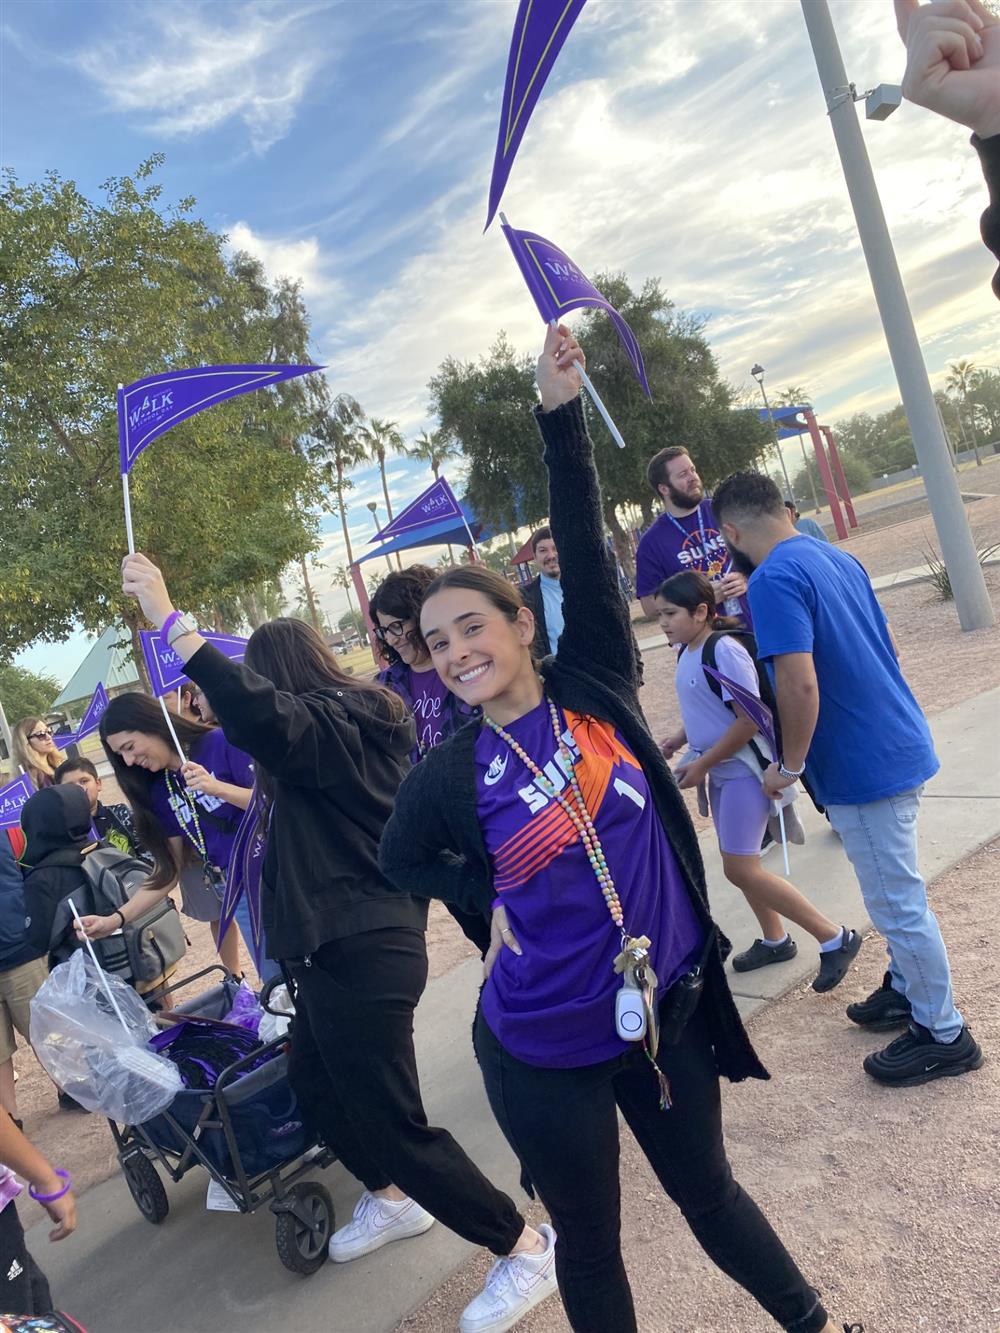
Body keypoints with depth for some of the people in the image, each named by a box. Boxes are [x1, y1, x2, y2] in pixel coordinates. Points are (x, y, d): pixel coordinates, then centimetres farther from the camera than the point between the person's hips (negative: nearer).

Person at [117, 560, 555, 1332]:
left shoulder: (324, 726, -18)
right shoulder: (359, 722, 12)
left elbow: (256, 712, -40)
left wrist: (171, 622, -38)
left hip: (359, 952, -10)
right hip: (351, 943, 10)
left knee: (394, 1122, -1)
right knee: (314, 1084, 26)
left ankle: (527, 1248, 14)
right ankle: (394, 1200, 45)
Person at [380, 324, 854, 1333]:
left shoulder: (594, 684, -7)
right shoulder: (446, 776, -11)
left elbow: (585, 551, -15)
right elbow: (399, 861, 8)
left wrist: (560, 414, -19)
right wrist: (495, 894, -1)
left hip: (665, 1012, 2)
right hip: (546, 1051, -1)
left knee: (706, 1188, 24)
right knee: (589, 1242, 18)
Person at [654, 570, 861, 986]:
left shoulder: (724, 650, -21)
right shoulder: (686, 652, 6)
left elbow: (749, 720, -23)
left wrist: (701, 764, -19)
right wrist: (679, 739, 4)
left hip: (744, 770, -9)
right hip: (721, 772, 9)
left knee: (741, 870, -9)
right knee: (739, 864, 16)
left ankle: (834, 938, 3)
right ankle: (775, 941, 35)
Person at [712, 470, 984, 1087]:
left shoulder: (775, 579, -20)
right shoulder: (839, 558, 8)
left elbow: (800, 686, -28)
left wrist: (789, 766, -15)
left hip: (864, 768, -10)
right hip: (903, 745, 10)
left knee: (898, 902, 6)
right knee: (897, 891, 24)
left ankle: (944, 1034, 23)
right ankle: (908, 990, 42)